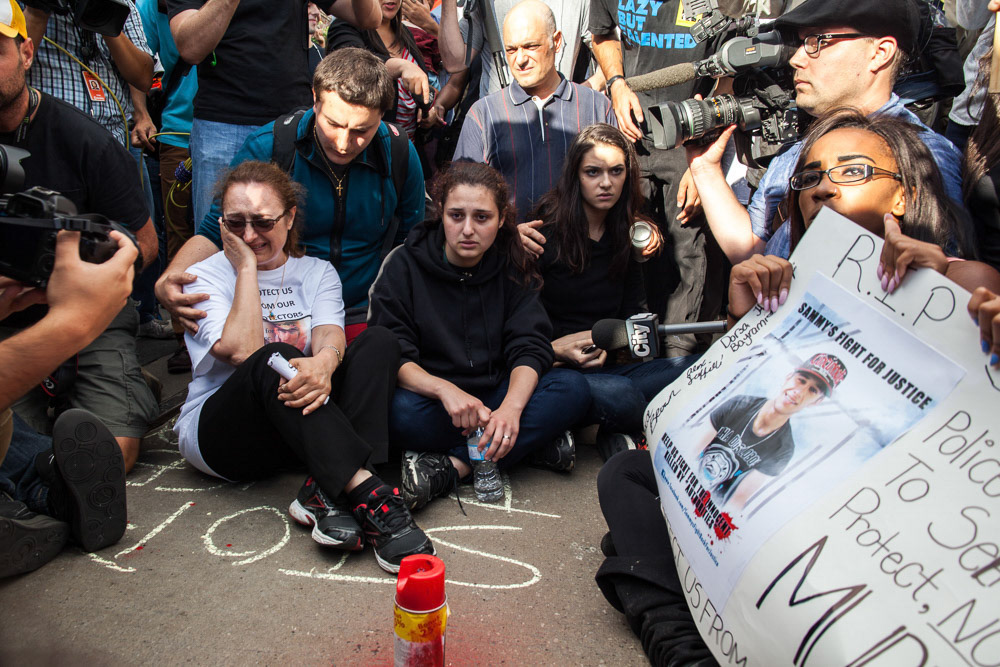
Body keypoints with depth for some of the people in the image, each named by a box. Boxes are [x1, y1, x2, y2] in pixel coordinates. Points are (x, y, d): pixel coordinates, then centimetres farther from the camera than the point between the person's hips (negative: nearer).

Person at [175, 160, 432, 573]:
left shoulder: (317, 272, 9)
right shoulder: (205, 276, 0)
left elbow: (329, 335, -13)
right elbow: (241, 351, -19)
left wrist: (324, 362, -37)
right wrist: (245, 267, -12)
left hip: (303, 424, 3)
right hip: (217, 429, -3)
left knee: (379, 342, -19)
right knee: (273, 359, -34)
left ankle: (327, 493, -36)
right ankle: (367, 493, -46)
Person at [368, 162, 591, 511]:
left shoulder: (513, 268, 3)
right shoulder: (403, 265, -4)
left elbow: (529, 348, -7)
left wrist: (511, 407, -28)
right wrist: (444, 389, -32)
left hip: (496, 398, 2)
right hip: (432, 400, -2)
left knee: (572, 388, -23)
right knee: (400, 411, -36)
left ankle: (450, 466, -27)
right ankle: (534, 441, -22)